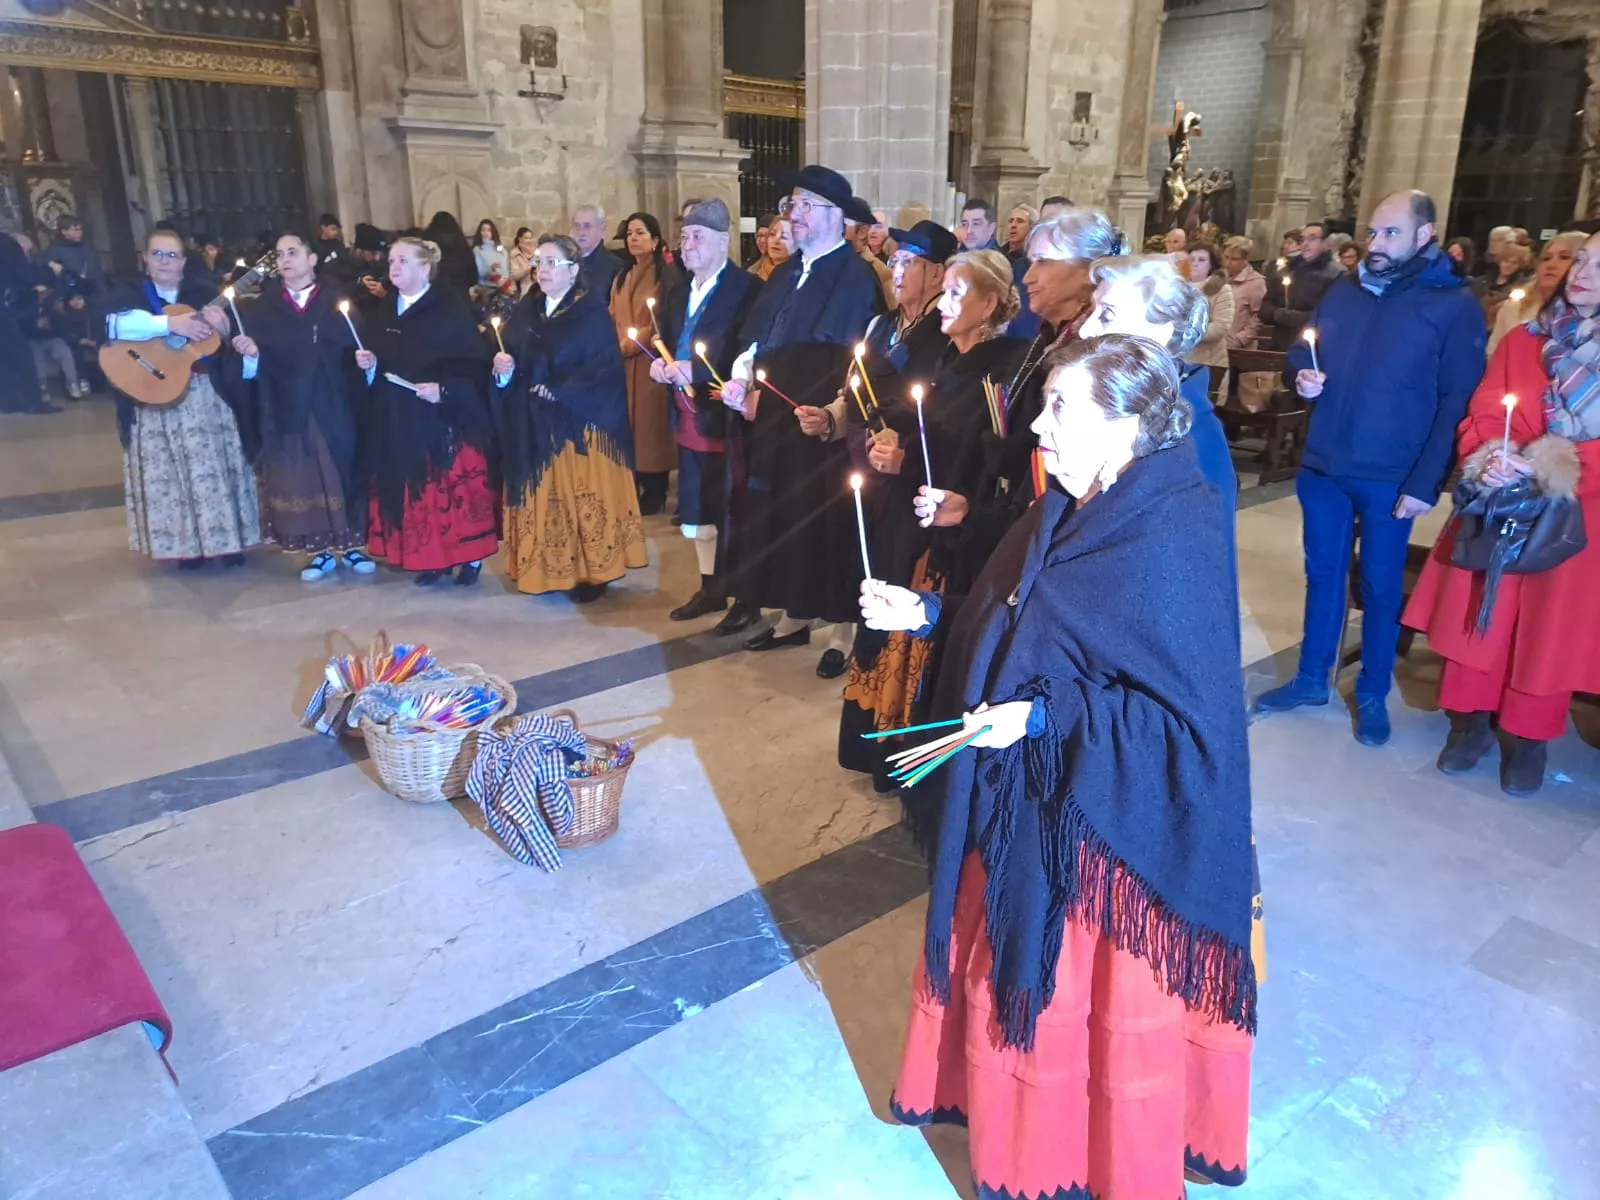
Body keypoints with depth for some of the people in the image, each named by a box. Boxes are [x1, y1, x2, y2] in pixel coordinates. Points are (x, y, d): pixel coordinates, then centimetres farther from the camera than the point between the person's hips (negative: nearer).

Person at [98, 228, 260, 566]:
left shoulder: (205, 295, 11)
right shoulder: (126, 295, 5)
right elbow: (110, 324, -16)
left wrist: (221, 324, -17)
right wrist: (170, 324, -23)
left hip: (206, 397, 1)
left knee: (216, 470, 2)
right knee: (168, 475, 1)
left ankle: (226, 541, 11)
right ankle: (185, 545, 10)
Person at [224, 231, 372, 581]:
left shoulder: (338, 302, 4)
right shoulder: (261, 308, 6)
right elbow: (249, 368, 2)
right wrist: (249, 354, -18)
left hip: (333, 409, -1)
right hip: (287, 412, 1)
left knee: (343, 473, 5)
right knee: (299, 480, 6)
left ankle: (351, 545, 19)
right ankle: (321, 551, 17)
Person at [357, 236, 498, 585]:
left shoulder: (452, 307, -8)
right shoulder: (385, 311, 13)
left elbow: (474, 362, -13)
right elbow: (380, 366, 17)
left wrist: (444, 389, -24)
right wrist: (369, 364, -4)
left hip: (446, 418, -6)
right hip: (399, 422, 6)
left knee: (454, 488, -2)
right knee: (416, 491, 8)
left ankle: (468, 556, 12)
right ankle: (432, 558, 18)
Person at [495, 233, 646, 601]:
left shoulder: (593, 311, -7)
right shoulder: (525, 310, 11)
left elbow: (606, 369, -16)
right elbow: (511, 360, 12)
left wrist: (559, 390, -20)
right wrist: (503, 369, -10)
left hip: (579, 424, -6)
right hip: (535, 427, 6)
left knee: (582, 497, 0)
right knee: (544, 498, 9)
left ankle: (591, 573, 10)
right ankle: (552, 569, 20)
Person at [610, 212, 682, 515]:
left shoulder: (667, 275, -4)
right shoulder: (622, 277, 17)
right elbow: (613, 318, 17)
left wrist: (633, 343, -10)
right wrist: (618, 345, -1)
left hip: (650, 360, -6)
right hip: (623, 362, 6)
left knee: (650, 421, -3)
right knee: (626, 423, 5)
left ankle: (654, 494, 4)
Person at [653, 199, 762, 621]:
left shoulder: (747, 288, -11)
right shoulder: (678, 290, 15)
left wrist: (693, 370, -24)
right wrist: (660, 363, -2)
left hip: (726, 419, -8)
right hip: (688, 419, 8)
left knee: (732, 509, -1)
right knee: (696, 508, 15)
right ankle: (711, 587, 27)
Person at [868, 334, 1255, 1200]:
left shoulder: (1170, 547, -24)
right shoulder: (1066, 515, 2)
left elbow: (1189, 716, -24)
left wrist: (1044, 719, -29)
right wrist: (927, 614, 0)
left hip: (1100, 826, -8)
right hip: (1023, 806, 8)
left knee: (1091, 1005, 12)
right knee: (1011, 971, 24)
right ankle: (1020, 1125, 49)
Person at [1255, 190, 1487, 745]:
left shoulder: (1454, 305, -7)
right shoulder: (1342, 294, 7)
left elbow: (1458, 402, -11)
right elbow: (1302, 353, 21)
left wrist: (1426, 481, -17)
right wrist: (1302, 376, -4)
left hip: (1391, 478, -4)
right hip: (1323, 465, 5)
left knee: (1380, 585, 7)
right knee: (1322, 574, 14)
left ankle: (1373, 694, 22)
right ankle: (1311, 678, 28)